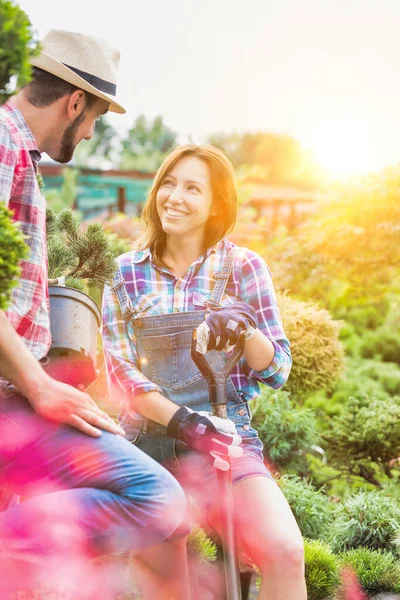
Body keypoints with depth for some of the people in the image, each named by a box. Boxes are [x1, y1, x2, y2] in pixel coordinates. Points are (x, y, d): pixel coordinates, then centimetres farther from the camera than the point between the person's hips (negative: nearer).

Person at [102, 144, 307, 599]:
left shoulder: (243, 266, 5)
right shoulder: (127, 272, 8)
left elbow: (278, 370, 3)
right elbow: (119, 368, 1)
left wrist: (243, 330, -19)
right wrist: (180, 419, -15)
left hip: (225, 440, -1)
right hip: (144, 438, 1)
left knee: (285, 552, -24)